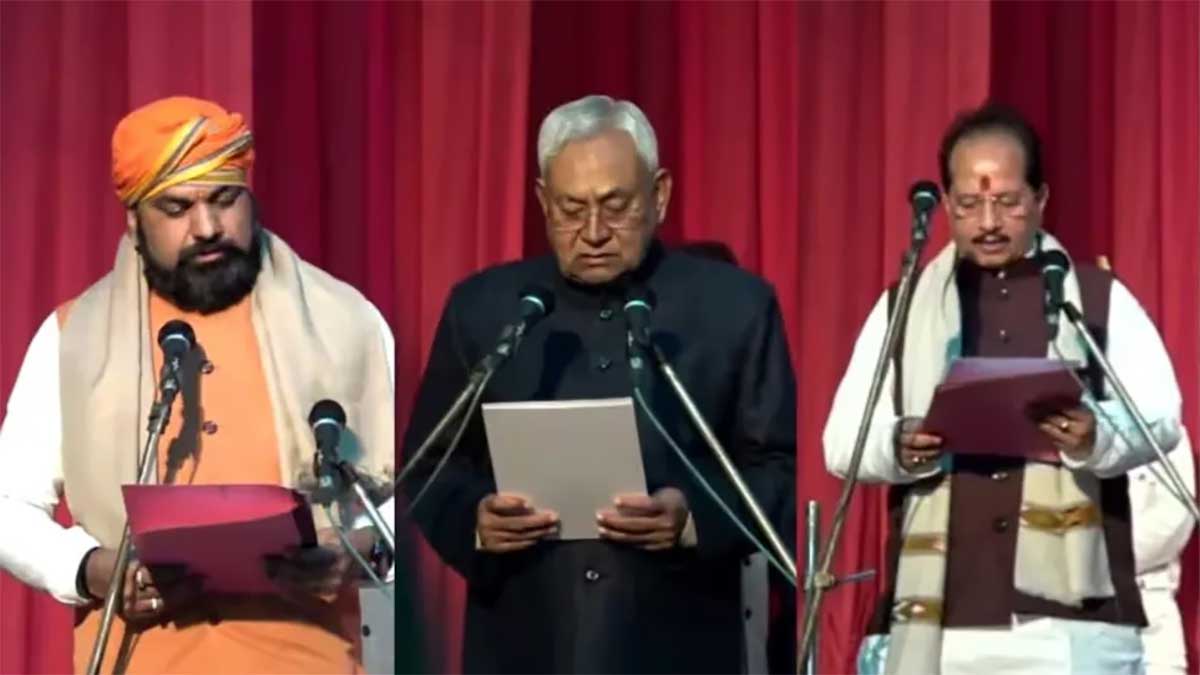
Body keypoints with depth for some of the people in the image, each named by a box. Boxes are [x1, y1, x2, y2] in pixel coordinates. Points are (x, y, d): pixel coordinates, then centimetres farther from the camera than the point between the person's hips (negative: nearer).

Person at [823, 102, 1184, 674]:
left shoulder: (1101, 298, 12)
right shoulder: (903, 306, 16)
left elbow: (1160, 417, 1)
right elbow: (843, 440, 9)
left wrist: (1097, 435, -22)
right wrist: (898, 446, -15)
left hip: (1069, 617, -1)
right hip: (937, 620, 1)